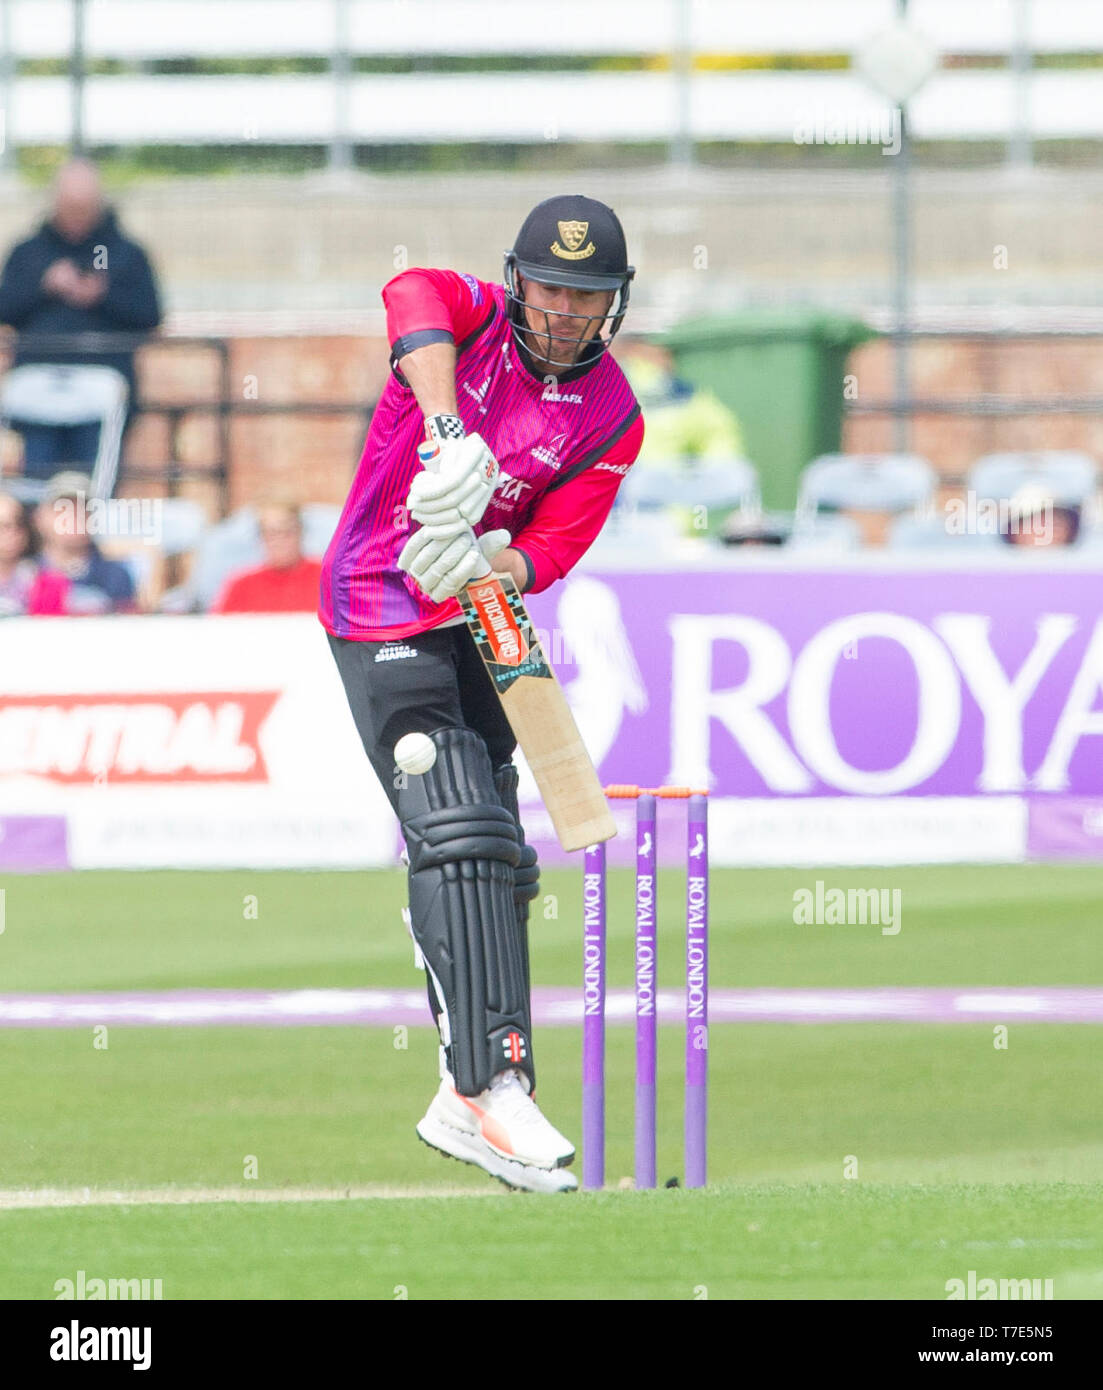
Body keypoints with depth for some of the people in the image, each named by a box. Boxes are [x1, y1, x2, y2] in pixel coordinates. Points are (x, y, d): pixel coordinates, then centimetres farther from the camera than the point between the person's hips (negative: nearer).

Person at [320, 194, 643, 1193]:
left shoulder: (612, 418, -1)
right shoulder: (476, 320, -10)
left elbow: (553, 550, -9)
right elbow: (414, 298, -36)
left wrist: (492, 564, -32)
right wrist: (446, 427, -51)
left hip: (478, 624, 6)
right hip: (383, 621, -6)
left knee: (490, 856, 10)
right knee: (461, 835, -19)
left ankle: (465, 1104, 19)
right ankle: (494, 1085, -26)